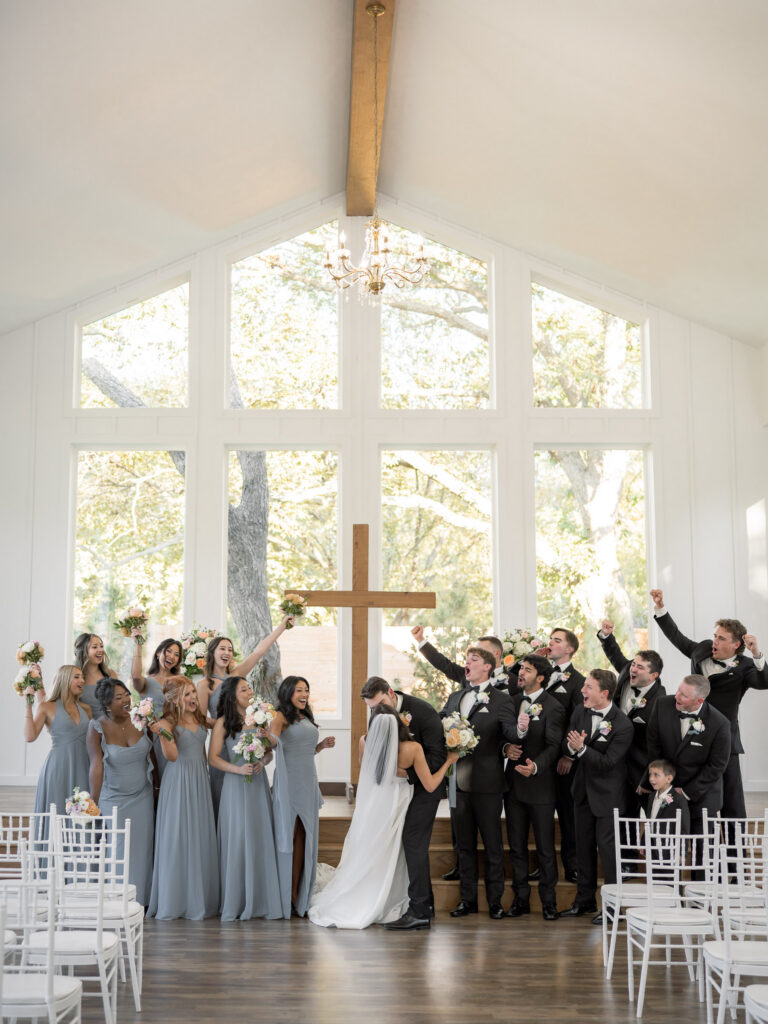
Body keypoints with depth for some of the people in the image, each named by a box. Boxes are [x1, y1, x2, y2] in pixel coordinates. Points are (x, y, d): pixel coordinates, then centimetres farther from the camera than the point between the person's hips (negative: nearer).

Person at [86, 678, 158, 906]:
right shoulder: (98, 728, -14)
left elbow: (151, 755, 4)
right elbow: (96, 766, -16)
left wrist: (157, 786, 8)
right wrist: (94, 804, -15)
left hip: (142, 796, 3)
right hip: (114, 799, -3)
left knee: (142, 848, 7)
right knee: (118, 850, 0)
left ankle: (140, 900, 19)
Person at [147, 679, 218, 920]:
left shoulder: (200, 720, 11)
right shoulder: (168, 722, -8)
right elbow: (172, 755, -19)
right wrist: (162, 733, -33)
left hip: (200, 782, 6)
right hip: (178, 781, -6)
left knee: (201, 839, 6)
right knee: (176, 839, -3)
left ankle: (199, 899, 14)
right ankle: (172, 902, 5)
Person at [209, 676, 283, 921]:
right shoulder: (224, 723, -3)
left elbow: (270, 752, 14)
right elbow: (213, 758, -7)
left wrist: (262, 762, -6)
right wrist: (238, 769, -17)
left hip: (259, 784, 4)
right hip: (236, 785, -4)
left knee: (262, 840, 3)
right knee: (238, 841, -3)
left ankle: (261, 900, 11)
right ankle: (236, 901, 6)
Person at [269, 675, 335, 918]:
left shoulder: (307, 718, 16)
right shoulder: (281, 717, -6)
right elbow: (272, 741, -25)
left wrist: (322, 746, 7)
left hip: (308, 782, 7)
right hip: (289, 782, -7)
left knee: (303, 838, 7)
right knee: (287, 837, -3)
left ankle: (297, 895, 13)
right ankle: (283, 897, 3)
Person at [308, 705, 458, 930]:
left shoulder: (365, 743, -19)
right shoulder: (413, 749, -26)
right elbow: (430, 786, -18)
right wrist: (449, 761, -6)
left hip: (369, 807, 2)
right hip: (394, 808, -2)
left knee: (363, 857, 20)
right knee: (388, 861, 17)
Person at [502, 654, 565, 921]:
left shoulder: (553, 707, -10)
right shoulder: (512, 702, 9)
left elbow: (553, 746, -17)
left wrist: (535, 766, -34)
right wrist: (506, 747, -7)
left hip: (540, 786, -6)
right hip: (513, 784, 6)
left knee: (545, 848, 3)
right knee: (516, 846, 12)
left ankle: (548, 901, 15)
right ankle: (521, 899, 22)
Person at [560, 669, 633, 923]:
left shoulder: (622, 725, -20)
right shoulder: (580, 712, 0)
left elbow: (607, 762, -21)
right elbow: (567, 742, 6)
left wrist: (581, 749, -31)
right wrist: (571, 745, -18)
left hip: (607, 793, -7)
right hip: (583, 788, 7)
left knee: (607, 845, -4)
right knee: (584, 844, 14)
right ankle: (585, 900, 27)